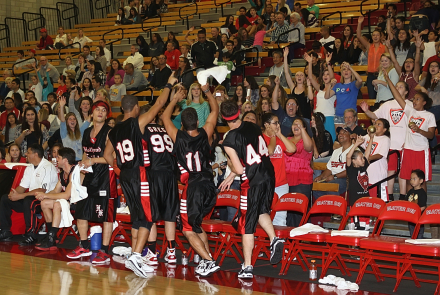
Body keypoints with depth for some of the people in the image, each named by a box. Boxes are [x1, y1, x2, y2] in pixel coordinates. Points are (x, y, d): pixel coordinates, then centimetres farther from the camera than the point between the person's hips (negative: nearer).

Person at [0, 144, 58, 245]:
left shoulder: (47, 167, -15)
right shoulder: (30, 168, 14)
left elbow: (41, 190, -23)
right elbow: (22, 187, 14)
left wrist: (20, 196, -25)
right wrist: (14, 193, -10)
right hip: (31, 198, 9)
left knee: (29, 201, -38)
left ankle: (31, 236, -29)